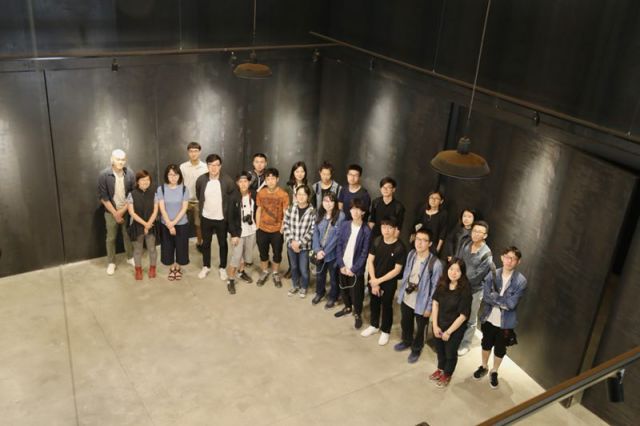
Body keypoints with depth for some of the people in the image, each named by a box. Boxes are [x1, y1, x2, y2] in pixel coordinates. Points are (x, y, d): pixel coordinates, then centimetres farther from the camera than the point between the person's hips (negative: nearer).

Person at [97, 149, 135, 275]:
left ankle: (130, 258, 32)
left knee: (128, 235, 13)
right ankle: (111, 262, 23)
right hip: (111, 212, -2)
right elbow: (103, 197, -13)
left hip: (127, 211, 2)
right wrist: (115, 213, -13)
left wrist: (122, 210, -12)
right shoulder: (104, 175, -16)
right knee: (111, 238, 9)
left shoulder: (130, 174, -10)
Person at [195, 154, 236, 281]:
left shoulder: (228, 181, -17)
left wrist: (226, 210, 2)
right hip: (206, 218, 2)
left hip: (222, 219, -2)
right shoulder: (201, 180, -10)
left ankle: (223, 268, 28)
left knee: (222, 244, 12)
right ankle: (206, 266, 33)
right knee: (206, 243, 15)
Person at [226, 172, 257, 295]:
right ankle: (231, 280, 13)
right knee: (236, 257, -1)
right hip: (239, 232, -4)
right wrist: (234, 234, -14)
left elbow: (256, 212, 6)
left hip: (251, 231, 4)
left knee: (247, 254, 19)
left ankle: (241, 272, 42)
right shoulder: (234, 198, -15)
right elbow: (231, 218, -13)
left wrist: (257, 227, 3)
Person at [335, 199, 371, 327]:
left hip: (356, 268, -4)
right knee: (344, 288, 20)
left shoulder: (366, 231, -14)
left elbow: (364, 253, -12)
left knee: (356, 293, 6)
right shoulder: (344, 225, -3)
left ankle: (358, 314, 28)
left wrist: (353, 269, -14)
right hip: (343, 266, 4)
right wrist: (341, 265, -8)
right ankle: (347, 307, 44)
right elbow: (339, 245, -1)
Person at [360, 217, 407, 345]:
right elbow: (369, 261, -5)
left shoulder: (399, 247, -20)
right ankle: (374, 326, 44)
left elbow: (397, 270, -17)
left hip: (389, 283, -4)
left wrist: (380, 280, -15)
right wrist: (374, 281, -11)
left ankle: (385, 331, 33)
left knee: (386, 306, 13)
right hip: (373, 280, 4)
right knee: (373, 303, 21)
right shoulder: (377, 241, -8)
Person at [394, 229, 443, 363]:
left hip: (421, 303, -5)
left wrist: (429, 307, -11)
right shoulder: (411, 254, -8)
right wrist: (401, 293, 11)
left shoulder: (435, 263, -27)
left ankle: (416, 349, 45)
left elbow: (435, 287, -17)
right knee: (405, 323, 27)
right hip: (406, 298, 5)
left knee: (420, 328, 19)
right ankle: (407, 341, 55)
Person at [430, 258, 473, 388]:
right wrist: (435, 325, -9)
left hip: (455, 328, -4)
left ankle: (447, 375, 45)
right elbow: (435, 303, -5)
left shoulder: (465, 290, -25)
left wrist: (448, 332, -14)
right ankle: (440, 369, 53)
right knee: (439, 349, 26)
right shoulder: (442, 283, -11)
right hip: (439, 325, 4)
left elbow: (463, 316, -21)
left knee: (450, 353, 19)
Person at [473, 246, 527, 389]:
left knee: (500, 350, 17)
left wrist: (494, 296, -19)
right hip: (489, 318, 2)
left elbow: (511, 304, -23)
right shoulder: (492, 275, -10)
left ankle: (494, 372, 41)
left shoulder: (521, 281, -17)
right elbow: (486, 297, -17)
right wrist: (503, 301, -23)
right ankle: (484, 367, 46)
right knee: (486, 344, 22)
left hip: (505, 322, -2)